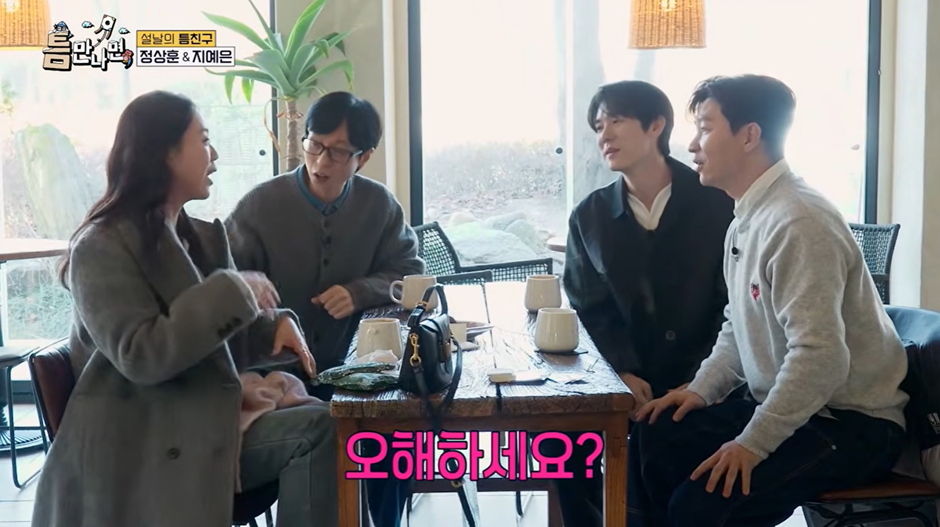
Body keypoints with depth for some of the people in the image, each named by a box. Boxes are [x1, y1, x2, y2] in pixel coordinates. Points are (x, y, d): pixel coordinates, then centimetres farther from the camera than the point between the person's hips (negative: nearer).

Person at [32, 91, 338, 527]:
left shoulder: (201, 237, 15)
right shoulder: (102, 247, -11)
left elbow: (224, 338, 17)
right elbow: (140, 355, -23)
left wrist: (277, 325, -4)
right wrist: (233, 292, -22)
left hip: (201, 430, 8)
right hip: (132, 451, -8)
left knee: (313, 427, -17)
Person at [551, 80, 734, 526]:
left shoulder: (718, 202, -4)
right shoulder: (589, 216, 5)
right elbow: (591, 308, 3)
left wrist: (700, 381, -13)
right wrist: (624, 372, -13)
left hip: (700, 379, -2)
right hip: (628, 377, 3)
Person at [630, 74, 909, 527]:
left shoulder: (798, 222, -22)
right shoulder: (747, 218, 10)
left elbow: (821, 357, -28)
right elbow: (739, 327, 18)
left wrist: (753, 444, -24)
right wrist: (701, 389, 3)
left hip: (852, 423, -9)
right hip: (783, 406, 9)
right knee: (653, 442, -3)